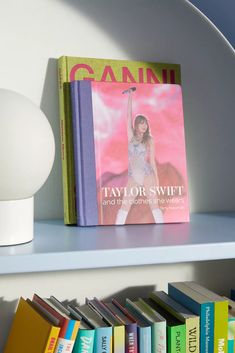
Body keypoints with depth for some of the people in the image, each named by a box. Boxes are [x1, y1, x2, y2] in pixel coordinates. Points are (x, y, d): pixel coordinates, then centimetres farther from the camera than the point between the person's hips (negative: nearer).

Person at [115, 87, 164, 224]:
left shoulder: (149, 140, 4)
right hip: (133, 177, 2)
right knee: (124, 206, -2)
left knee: (154, 204, -5)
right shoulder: (131, 136, 8)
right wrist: (130, 96, 4)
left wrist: (157, 178, 1)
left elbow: (152, 160, 5)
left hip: (147, 176, -2)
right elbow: (129, 115, 5)